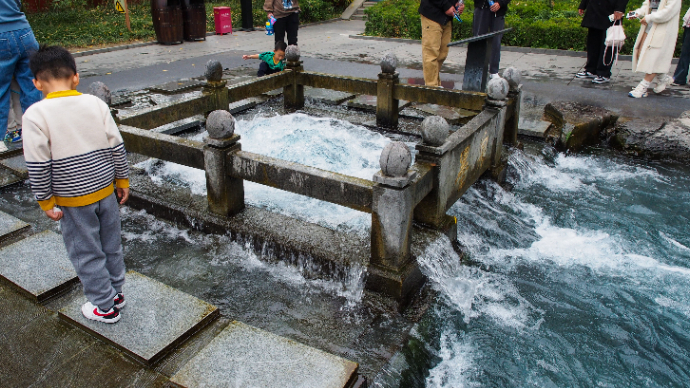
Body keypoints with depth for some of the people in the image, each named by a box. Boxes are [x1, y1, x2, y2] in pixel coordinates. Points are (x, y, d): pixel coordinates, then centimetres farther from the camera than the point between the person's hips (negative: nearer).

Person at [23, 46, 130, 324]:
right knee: (111, 246, 20)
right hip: (106, 192, 4)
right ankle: (115, 292, 36)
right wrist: (122, 180, 10)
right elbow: (117, 147, -2)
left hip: (73, 200, -4)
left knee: (86, 254, 12)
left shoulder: (35, 115, -15)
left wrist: (46, 201, -4)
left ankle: (105, 306, 25)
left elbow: (38, 165, -15)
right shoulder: (96, 104, -5)